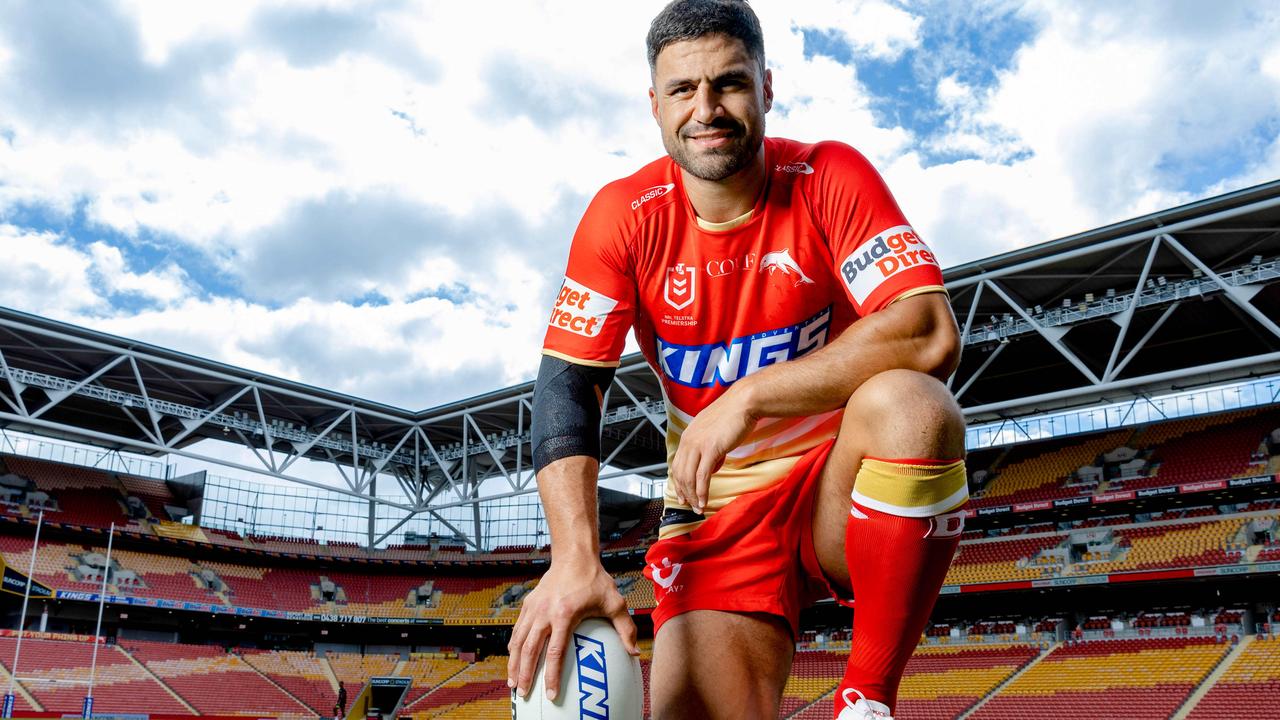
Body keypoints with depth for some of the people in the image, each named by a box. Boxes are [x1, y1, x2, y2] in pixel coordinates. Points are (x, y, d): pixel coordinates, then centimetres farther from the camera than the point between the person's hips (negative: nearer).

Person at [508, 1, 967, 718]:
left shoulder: (830, 178, -10)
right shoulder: (624, 215, -5)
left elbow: (933, 335, -22)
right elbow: (567, 385, -11)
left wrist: (748, 398, -27)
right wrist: (575, 558, -25)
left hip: (842, 484, 0)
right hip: (715, 510, 0)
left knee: (907, 404, -33)